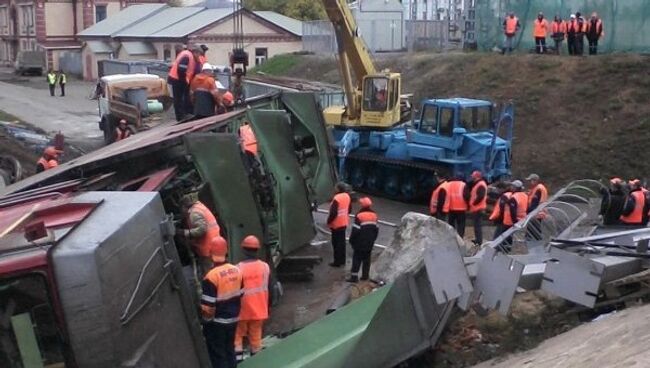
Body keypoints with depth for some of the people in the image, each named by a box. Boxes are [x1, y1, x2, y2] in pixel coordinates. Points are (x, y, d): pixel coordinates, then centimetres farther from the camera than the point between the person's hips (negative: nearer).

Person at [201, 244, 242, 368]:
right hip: (233, 318, 6)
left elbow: (207, 306, -21)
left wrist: (206, 319, -4)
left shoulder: (212, 276, -23)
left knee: (218, 354, 6)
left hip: (217, 322, -6)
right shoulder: (236, 270, -3)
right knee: (230, 350, 20)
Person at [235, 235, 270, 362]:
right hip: (259, 309, 3)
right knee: (256, 337, 14)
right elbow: (268, 289, 3)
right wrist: (267, 309, 14)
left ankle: (238, 359, 6)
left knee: (238, 335, 12)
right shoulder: (265, 266, -5)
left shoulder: (238, 269, -16)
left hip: (242, 310, -3)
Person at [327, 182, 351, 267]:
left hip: (336, 225, -8)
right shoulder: (347, 196, 0)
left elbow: (333, 213, -25)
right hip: (344, 223, 8)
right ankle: (342, 260, 26)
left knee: (336, 243, 2)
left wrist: (328, 221, -11)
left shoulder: (336, 199, -25)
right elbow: (349, 209, 12)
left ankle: (337, 262, 8)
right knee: (342, 242, 17)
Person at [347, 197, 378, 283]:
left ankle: (354, 276, -4)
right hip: (370, 243, 6)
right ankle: (365, 275, 18)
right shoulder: (374, 215, 5)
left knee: (357, 259, -2)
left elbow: (355, 230, -16)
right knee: (367, 258, 14)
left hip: (360, 243, -6)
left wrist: (352, 241, -4)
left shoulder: (359, 215, -16)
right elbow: (376, 229, 12)